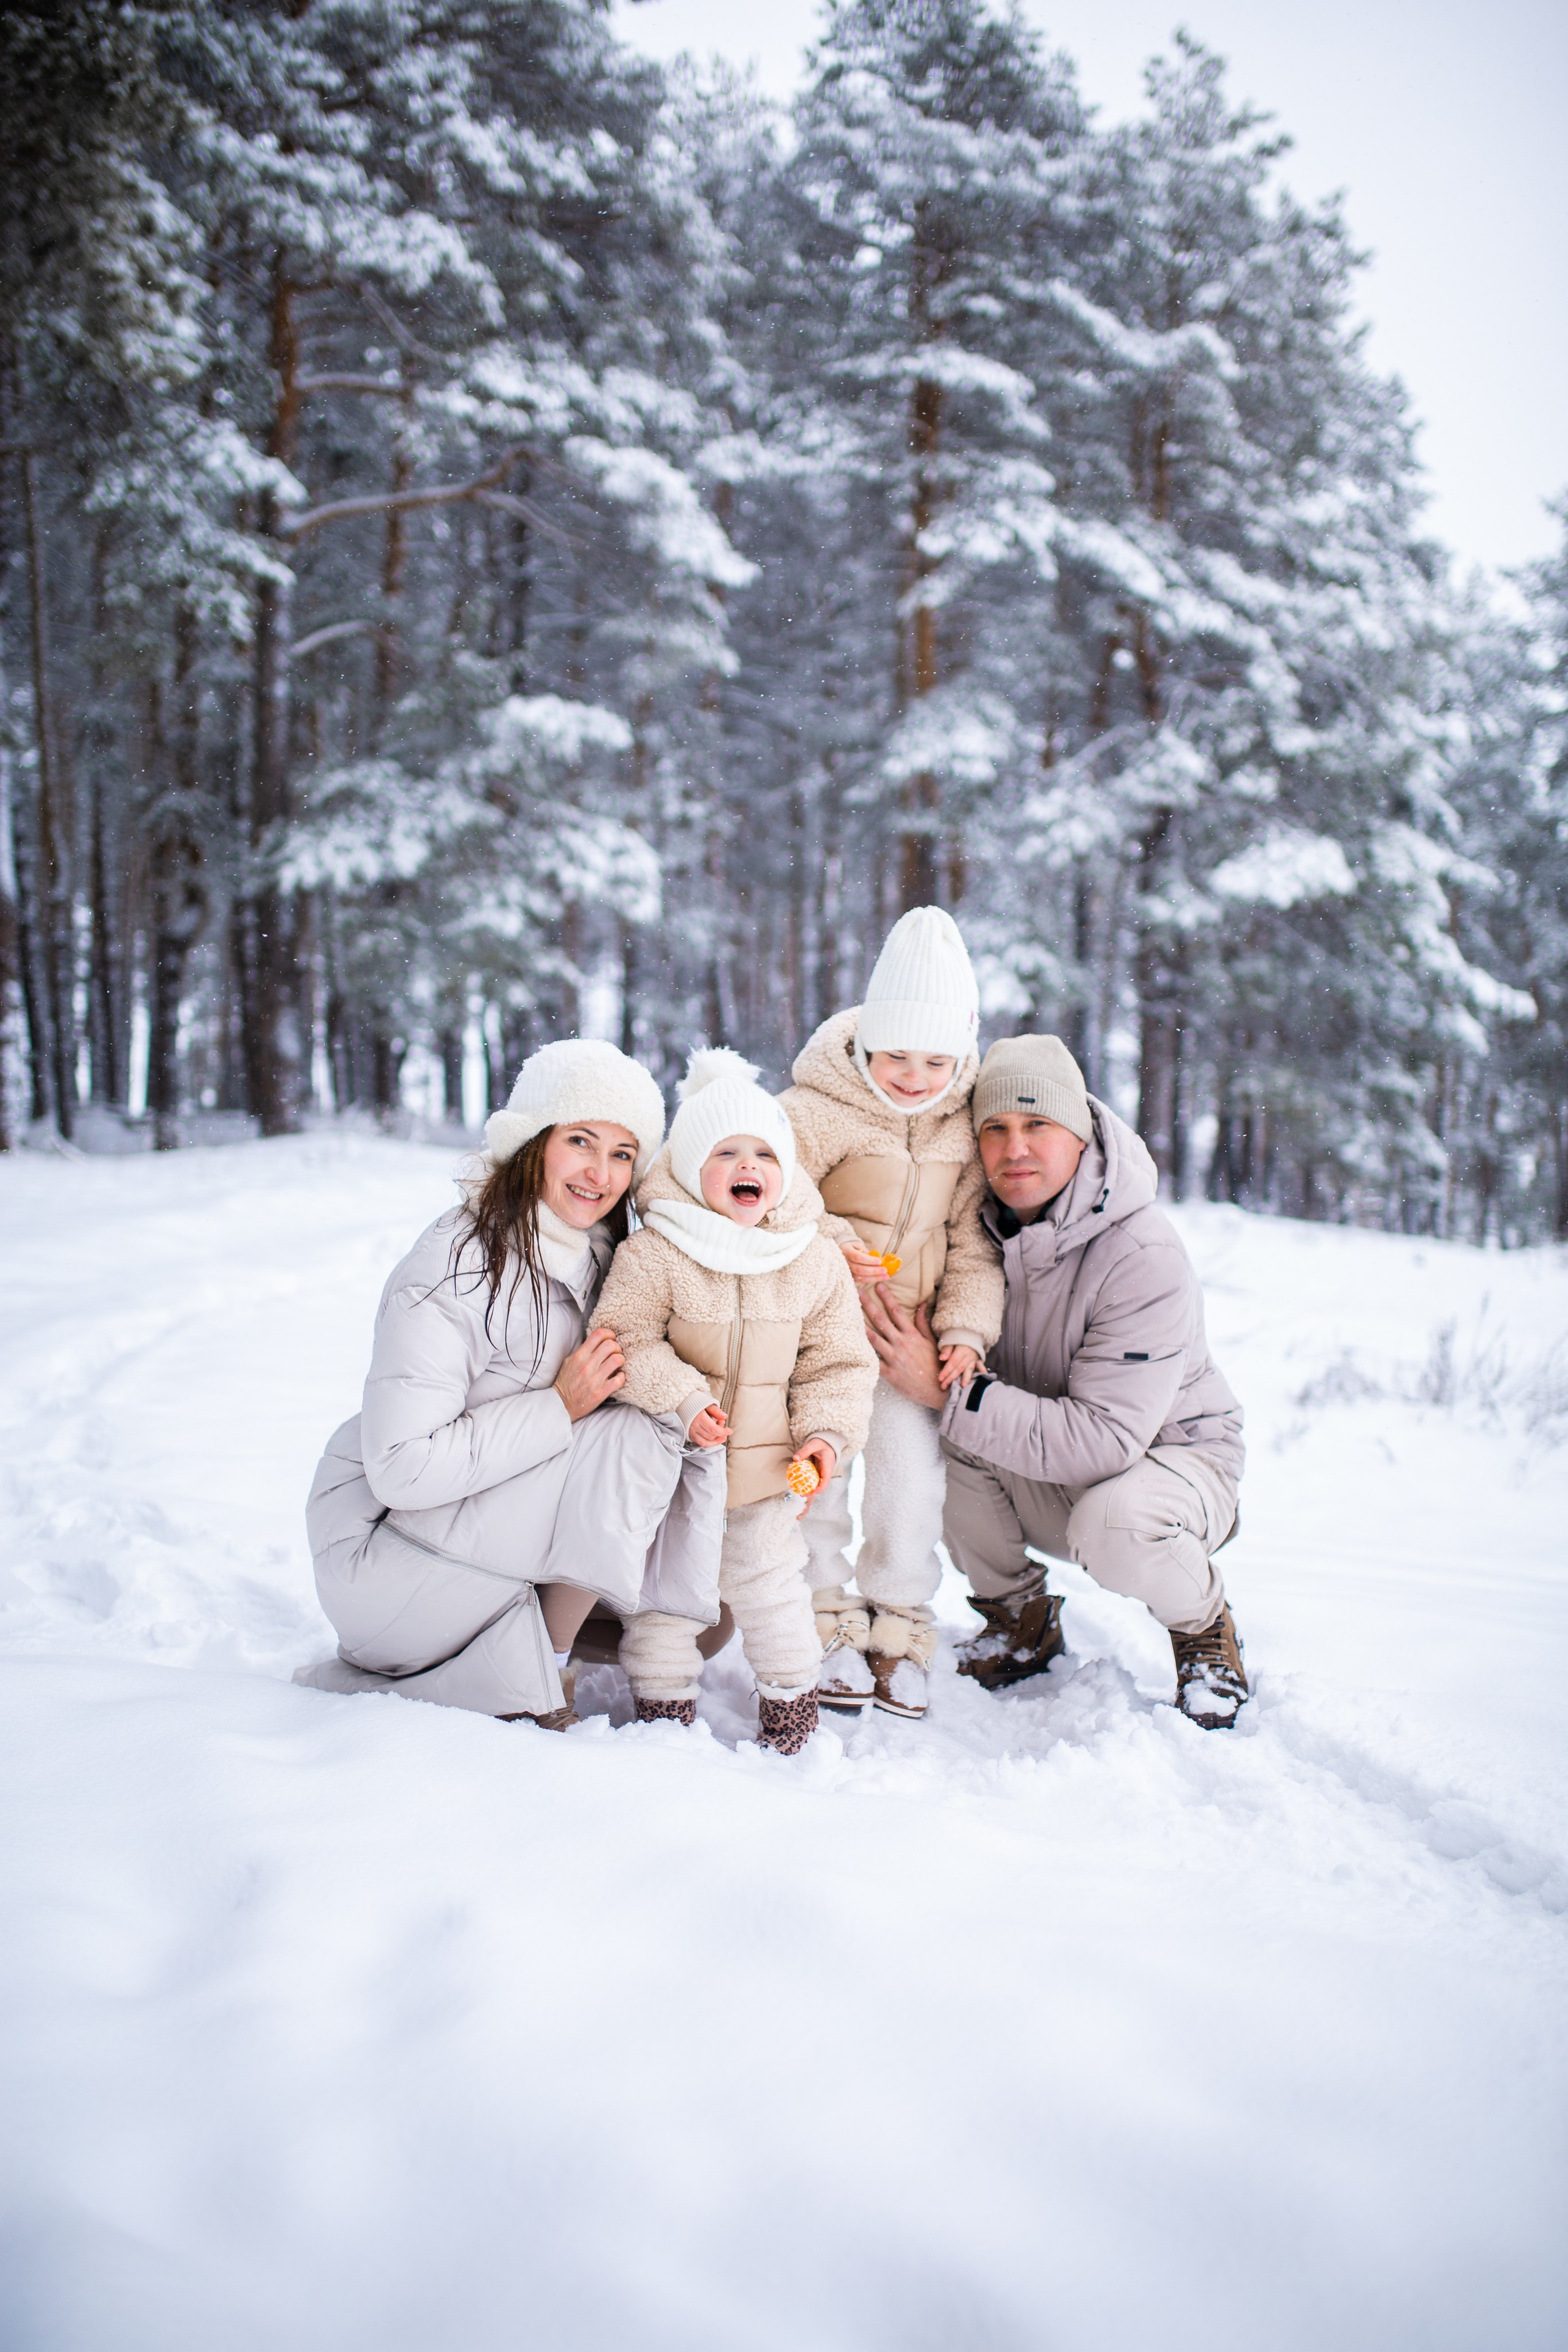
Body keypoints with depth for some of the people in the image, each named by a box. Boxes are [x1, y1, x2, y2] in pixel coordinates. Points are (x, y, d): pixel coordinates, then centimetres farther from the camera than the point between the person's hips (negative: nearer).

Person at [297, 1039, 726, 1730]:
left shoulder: (600, 1256, 2)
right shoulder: (457, 1266, -23)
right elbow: (402, 1468, -26)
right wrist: (560, 1407, -25)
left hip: (494, 1508, 8)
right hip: (380, 1544, -8)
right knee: (634, 1442, -22)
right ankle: (542, 1674, -5)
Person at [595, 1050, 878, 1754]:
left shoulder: (816, 1261, -3)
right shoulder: (653, 1253, -14)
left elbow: (839, 1360, 3)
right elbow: (626, 1338, -15)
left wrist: (826, 1432, -10)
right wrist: (684, 1400, -25)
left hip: (768, 1465, 2)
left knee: (770, 1585, 12)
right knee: (665, 1587, 9)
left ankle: (792, 1702, 29)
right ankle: (664, 1705, 25)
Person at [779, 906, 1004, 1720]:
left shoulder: (965, 1124, -1)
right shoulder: (818, 1108, -15)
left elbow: (974, 1237, 3)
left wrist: (966, 1328, -6)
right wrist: (830, 1243, -25)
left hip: (911, 1324, 3)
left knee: (911, 1465, 0)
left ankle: (898, 1631, 14)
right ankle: (829, 1625, 12)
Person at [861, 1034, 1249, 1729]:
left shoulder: (1145, 1260, -28)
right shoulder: (983, 1226, -11)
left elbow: (1103, 1441, -33)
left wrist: (949, 1390, -35)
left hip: (1173, 1457, -5)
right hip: (1045, 1471, 5)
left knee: (1115, 1525, -38)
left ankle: (1205, 1628, -1)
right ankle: (1020, 1620, 3)